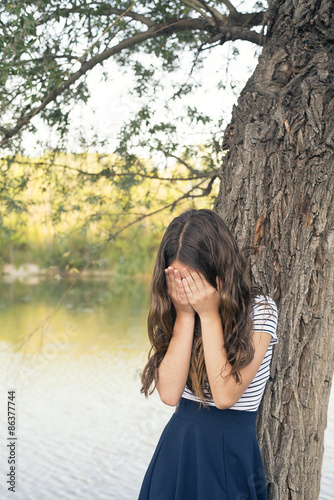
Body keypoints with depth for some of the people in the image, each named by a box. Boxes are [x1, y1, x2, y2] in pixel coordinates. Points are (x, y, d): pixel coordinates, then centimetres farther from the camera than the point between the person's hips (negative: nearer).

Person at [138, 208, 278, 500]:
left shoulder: (259, 310, -13)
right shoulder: (175, 313, -2)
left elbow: (225, 395, -22)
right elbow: (169, 393, -15)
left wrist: (209, 315, -21)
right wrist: (185, 315, -17)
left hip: (231, 453, -3)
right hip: (177, 446, 4)